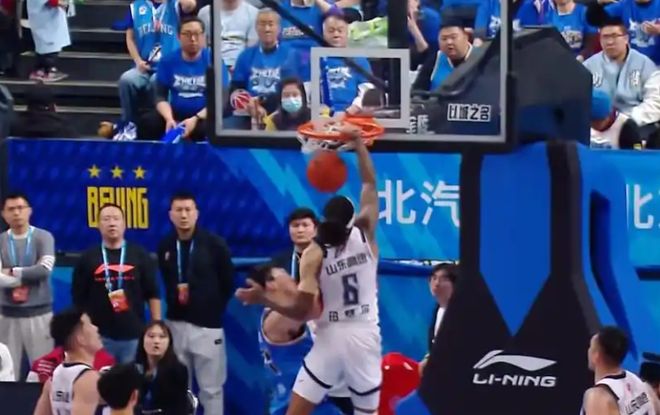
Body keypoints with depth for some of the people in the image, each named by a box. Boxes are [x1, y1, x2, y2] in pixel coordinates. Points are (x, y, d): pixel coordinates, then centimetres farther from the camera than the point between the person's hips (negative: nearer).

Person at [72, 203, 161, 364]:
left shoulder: (139, 255, 5)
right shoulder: (88, 258, 5)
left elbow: (152, 294, 6)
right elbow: (78, 299, 8)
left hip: (133, 335, 0)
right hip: (99, 336, 0)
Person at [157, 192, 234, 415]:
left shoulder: (214, 244, -6)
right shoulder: (165, 246, 2)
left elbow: (228, 282, 1)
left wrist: (214, 310, 3)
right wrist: (174, 298, 7)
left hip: (207, 325, -3)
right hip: (176, 324, 3)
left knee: (211, 388, 1)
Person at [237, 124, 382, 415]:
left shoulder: (314, 255, -9)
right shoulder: (365, 235, -2)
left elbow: (301, 311, -14)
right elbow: (370, 184, 9)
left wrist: (264, 298, -4)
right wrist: (358, 142, 14)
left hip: (331, 338, -2)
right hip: (366, 337, 2)